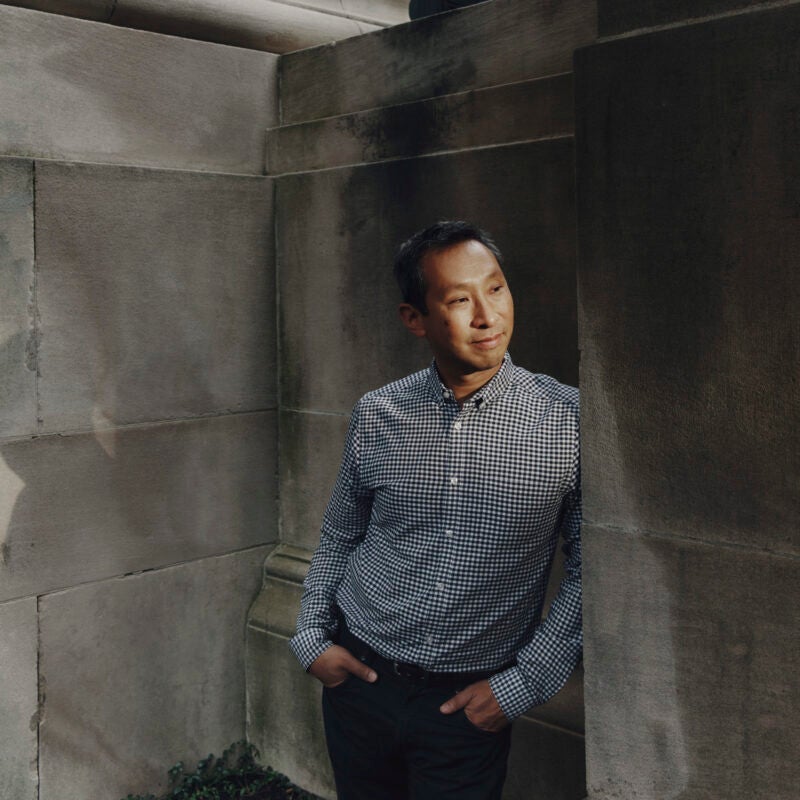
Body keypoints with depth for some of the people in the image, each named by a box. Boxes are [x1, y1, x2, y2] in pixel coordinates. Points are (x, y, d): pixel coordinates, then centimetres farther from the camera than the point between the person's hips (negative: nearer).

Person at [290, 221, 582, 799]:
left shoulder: (568, 421, -12)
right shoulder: (377, 415, -3)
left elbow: (589, 571, -7)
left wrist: (522, 684, -10)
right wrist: (312, 637, 3)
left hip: (470, 703, -3)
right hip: (358, 680, 3)